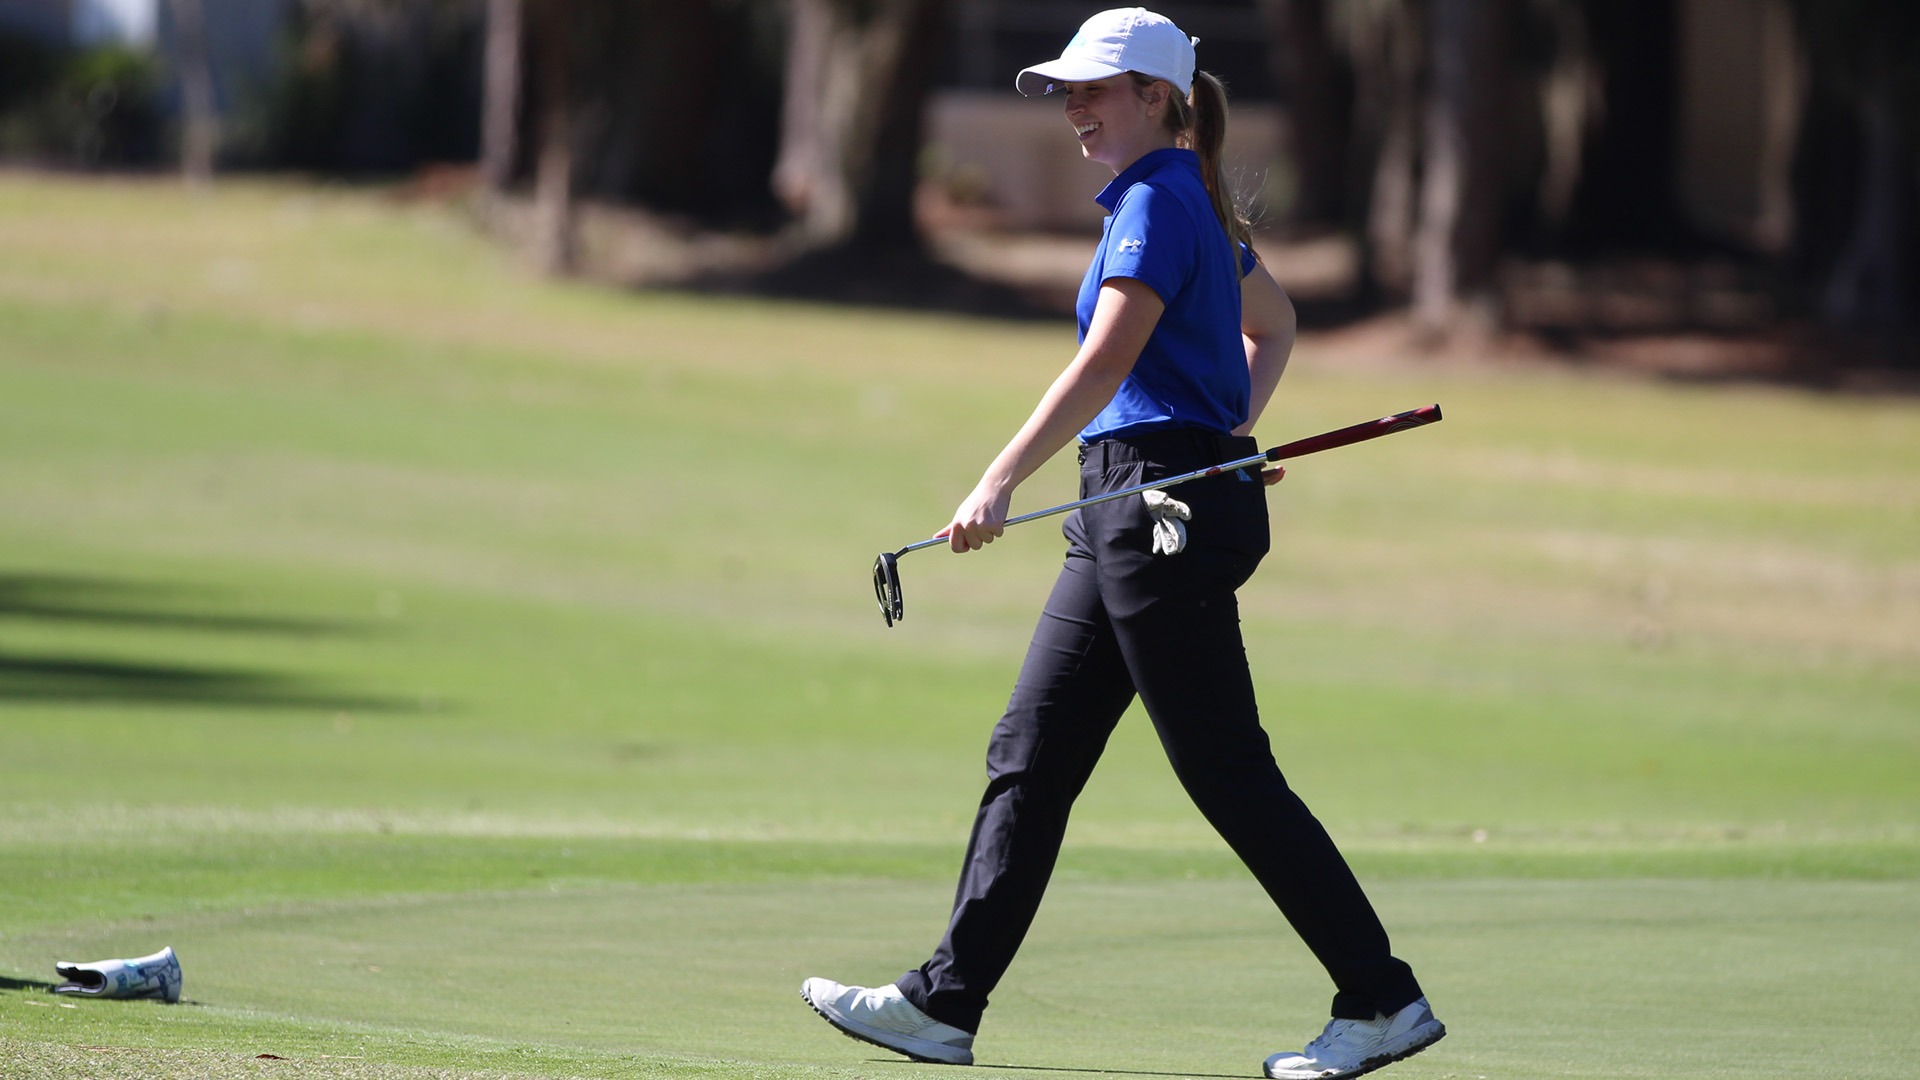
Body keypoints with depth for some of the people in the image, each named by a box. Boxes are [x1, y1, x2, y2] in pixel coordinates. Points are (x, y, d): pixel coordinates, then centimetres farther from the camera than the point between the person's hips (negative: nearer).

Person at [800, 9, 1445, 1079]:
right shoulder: (1201, 206, 18)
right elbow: (1274, 324, 33)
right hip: (1132, 513, 10)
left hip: (1165, 504, -10)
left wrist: (1001, 482, -26)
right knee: (1029, 756, 8)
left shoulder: (1159, 202, -12)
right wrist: (1232, 433, 23)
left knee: (1230, 774, -7)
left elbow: (1102, 366, -22)